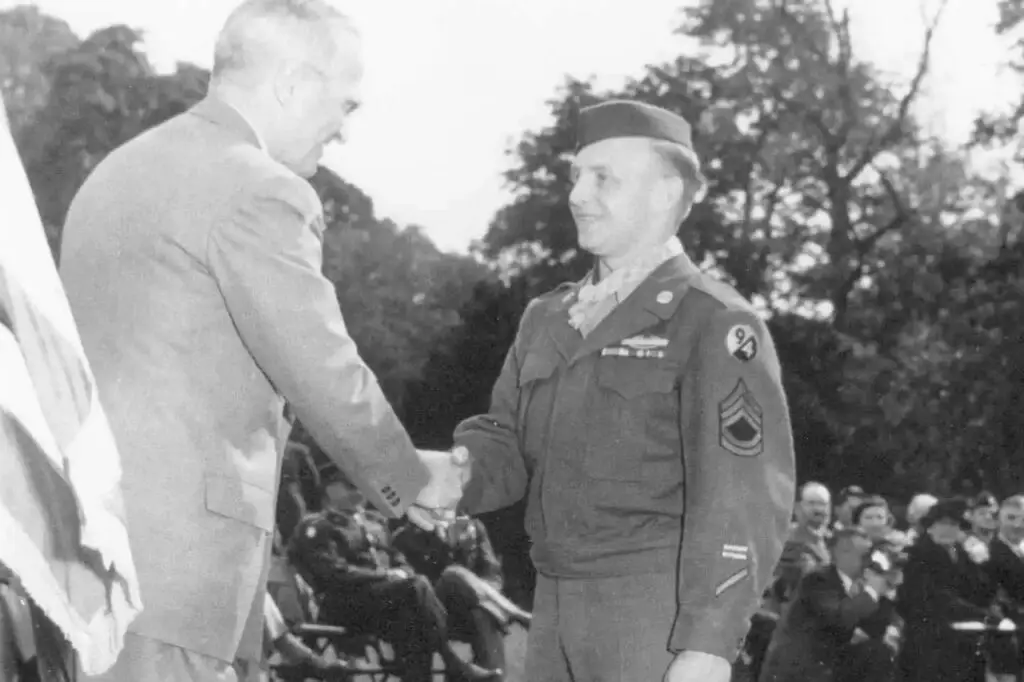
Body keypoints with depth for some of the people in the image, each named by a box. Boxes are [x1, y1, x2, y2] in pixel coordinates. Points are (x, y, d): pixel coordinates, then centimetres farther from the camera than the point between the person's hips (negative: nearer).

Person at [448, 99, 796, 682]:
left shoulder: (715, 325, -7)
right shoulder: (547, 318, 16)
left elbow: (744, 503, -14)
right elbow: (508, 443, 14)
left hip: (664, 612, -7)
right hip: (557, 603, 7)